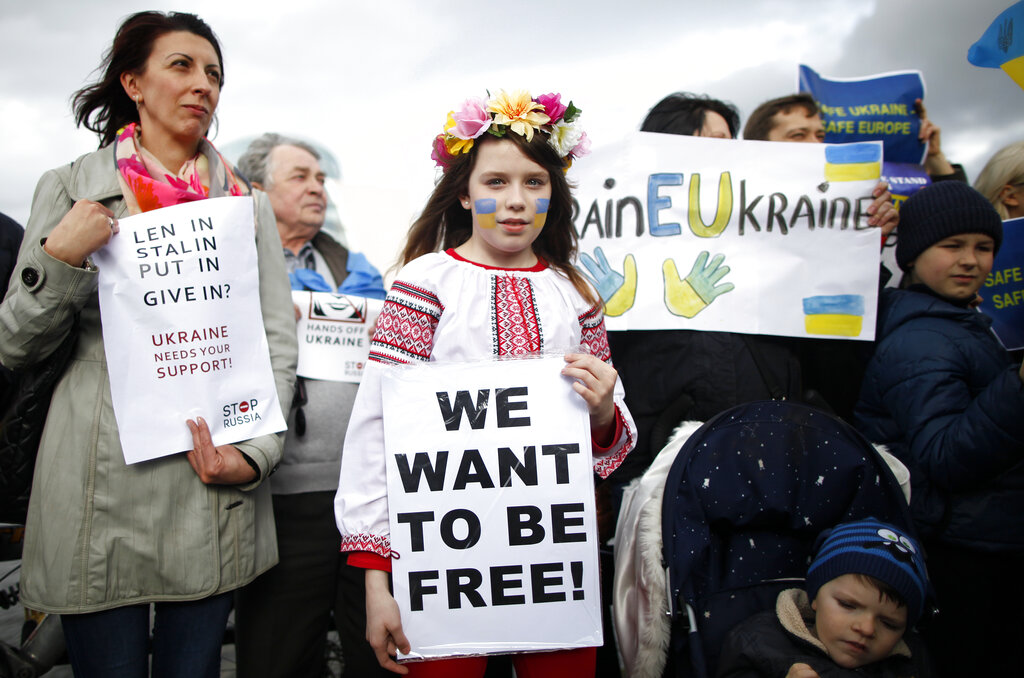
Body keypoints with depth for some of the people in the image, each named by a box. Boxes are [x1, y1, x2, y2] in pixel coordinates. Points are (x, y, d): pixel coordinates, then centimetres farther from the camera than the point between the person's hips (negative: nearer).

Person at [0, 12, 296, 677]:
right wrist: (59, 258, -11)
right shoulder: (71, 188, 6)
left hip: (216, 493, 2)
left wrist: (256, 453, -8)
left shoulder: (247, 203, 10)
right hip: (101, 490, -1)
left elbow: (279, 344, 6)